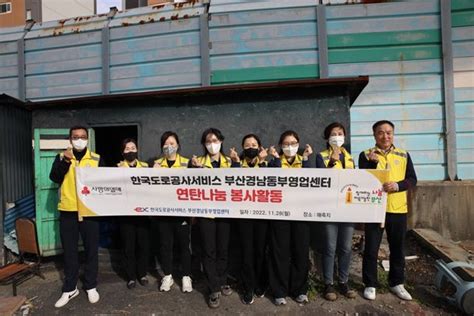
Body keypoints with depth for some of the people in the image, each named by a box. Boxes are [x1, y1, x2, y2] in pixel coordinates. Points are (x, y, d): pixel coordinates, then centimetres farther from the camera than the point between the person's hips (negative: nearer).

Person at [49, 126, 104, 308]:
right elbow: (54, 178, -9)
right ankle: (70, 288, 26)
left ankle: (91, 286, 23)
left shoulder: (96, 159, 4)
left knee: (91, 250, 7)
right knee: (69, 251, 11)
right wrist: (65, 161, -20)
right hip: (67, 211, 1)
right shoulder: (62, 157, 6)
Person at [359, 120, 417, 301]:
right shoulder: (366, 155, 0)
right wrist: (373, 162, -22)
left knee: (397, 249, 14)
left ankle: (396, 283, 31)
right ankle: (370, 284, 18)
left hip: (398, 209, 3)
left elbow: (412, 179, 3)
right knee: (371, 249, 4)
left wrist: (397, 185, -16)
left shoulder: (404, 155, 7)